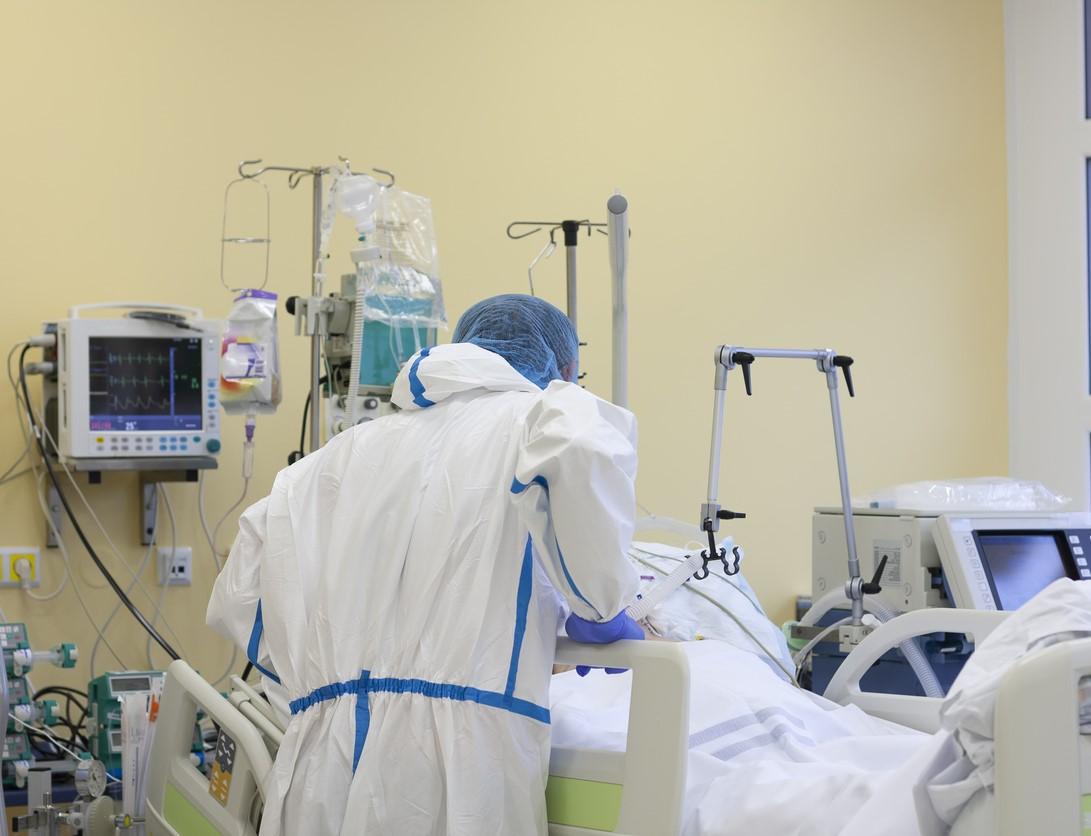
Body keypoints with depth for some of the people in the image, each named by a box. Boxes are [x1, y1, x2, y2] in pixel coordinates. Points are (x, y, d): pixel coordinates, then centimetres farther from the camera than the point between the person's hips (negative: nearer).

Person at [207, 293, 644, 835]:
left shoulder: (346, 452, 18)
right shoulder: (545, 412, 4)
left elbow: (235, 602, 16)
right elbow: (583, 449, -20)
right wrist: (600, 609, -5)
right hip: (453, 768, -4)